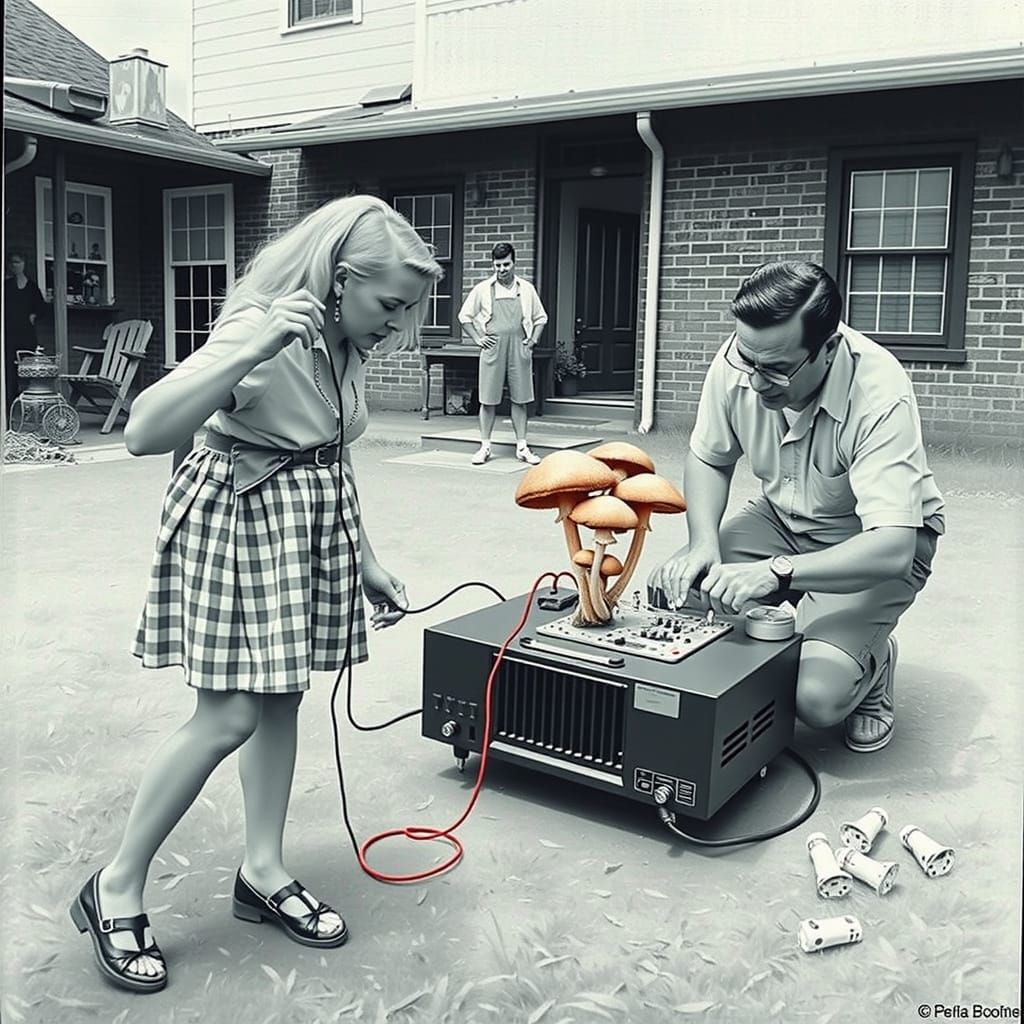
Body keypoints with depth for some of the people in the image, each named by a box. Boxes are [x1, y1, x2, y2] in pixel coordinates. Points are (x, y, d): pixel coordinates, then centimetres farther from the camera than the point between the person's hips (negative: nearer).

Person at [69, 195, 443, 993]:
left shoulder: (345, 343, 3)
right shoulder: (257, 329, -22)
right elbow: (143, 433, -32)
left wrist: (366, 560, 15)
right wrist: (255, 349, -40)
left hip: (315, 525, 8)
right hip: (241, 519, -8)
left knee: (282, 697, 12)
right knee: (229, 716, -6)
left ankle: (263, 873, 27)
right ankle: (115, 889, 13)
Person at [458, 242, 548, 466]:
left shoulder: (527, 289, 9)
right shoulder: (483, 289, 4)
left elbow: (540, 318, 19)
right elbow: (464, 316, 11)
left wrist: (533, 340, 5)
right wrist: (477, 339, 2)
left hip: (519, 350, 1)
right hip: (492, 349, -1)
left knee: (520, 399, 4)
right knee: (488, 400, 0)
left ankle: (522, 447, 10)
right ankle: (485, 446, 9)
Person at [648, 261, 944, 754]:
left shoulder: (879, 394, -34)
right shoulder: (738, 362, -19)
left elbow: (892, 548, -40)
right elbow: (708, 459, 0)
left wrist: (774, 572, -50)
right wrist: (704, 543, -18)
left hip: (869, 542, -5)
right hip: (782, 517, 5)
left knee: (816, 697, -24)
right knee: (669, 589, -19)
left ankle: (871, 662, 12)